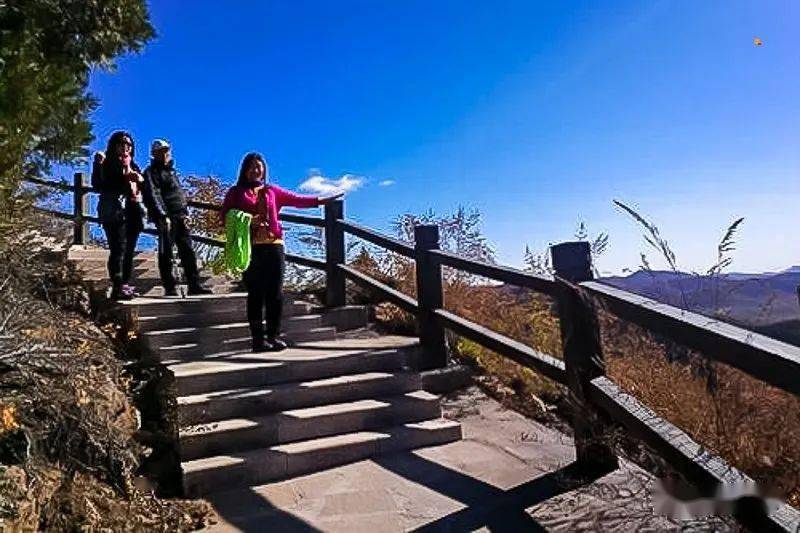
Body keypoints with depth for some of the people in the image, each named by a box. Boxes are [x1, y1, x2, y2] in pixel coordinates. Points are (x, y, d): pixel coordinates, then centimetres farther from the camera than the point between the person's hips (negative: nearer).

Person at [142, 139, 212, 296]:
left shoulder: (171, 170, 23)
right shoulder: (151, 172, 0)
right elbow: (154, 195, -11)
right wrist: (163, 215, -19)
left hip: (180, 217, 7)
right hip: (166, 217, -7)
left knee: (188, 251, 4)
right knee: (166, 253, -3)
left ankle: (194, 285, 5)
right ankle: (169, 287, 1)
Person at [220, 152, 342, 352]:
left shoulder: (272, 190, 19)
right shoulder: (236, 192, 14)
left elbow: (296, 199, 13)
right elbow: (224, 215, 7)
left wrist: (320, 200, 5)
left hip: (273, 245, 2)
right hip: (249, 248, -2)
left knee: (276, 293, -1)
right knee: (255, 294, -3)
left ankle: (273, 336, 7)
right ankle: (258, 339, 1)